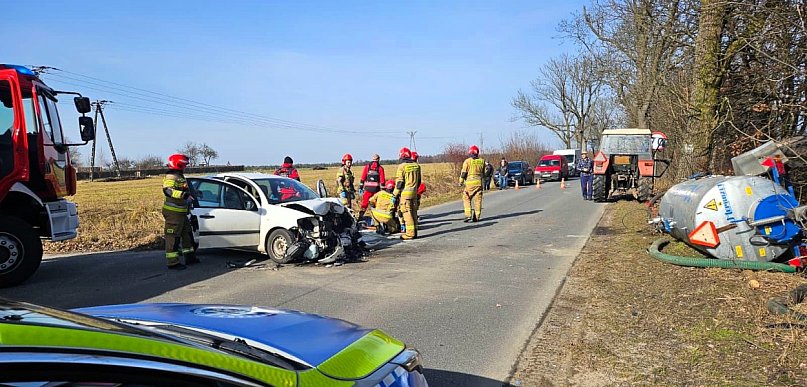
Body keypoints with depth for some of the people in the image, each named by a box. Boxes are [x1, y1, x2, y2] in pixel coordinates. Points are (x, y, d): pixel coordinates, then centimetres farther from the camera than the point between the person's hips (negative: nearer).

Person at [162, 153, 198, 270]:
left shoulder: (179, 177, 19)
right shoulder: (171, 177, -15)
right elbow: (167, 190, -31)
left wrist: (189, 198, 40)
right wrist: (183, 194, -38)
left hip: (181, 212, 11)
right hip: (173, 212, -11)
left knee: (187, 234, 18)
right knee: (173, 237, -7)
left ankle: (190, 257, 29)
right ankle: (173, 262, -3)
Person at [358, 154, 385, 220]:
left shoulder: (367, 166, 6)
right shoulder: (380, 168, 2)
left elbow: (363, 178, 3)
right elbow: (382, 180, 0)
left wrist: (360, 187, 7)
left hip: (367, 188, 1)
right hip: (376, 189, -1)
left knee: (364, 203, 4)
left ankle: (360, 216, -1)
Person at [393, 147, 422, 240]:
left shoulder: (402, 166, -11)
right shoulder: (416, 166, 8)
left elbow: (399, 182, -12)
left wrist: (395, 195, -6)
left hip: (405, 193, -6)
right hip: (414, 193, 7)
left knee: (407, 213, -4)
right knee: (414, 212, 13)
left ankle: (410, 233, -4)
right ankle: (414, 232, 18)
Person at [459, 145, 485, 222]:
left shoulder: (467, 161, -5)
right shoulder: (482, 161, 7)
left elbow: (463, 172, -5)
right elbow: (484, 172, 14)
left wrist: (461, 182, 5)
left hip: (469, 182, -3)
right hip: (479, 182, 3)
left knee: (466, 199, 6)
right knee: (478, 200, 8)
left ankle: (468, 215, -5)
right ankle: (477, 216, 10)